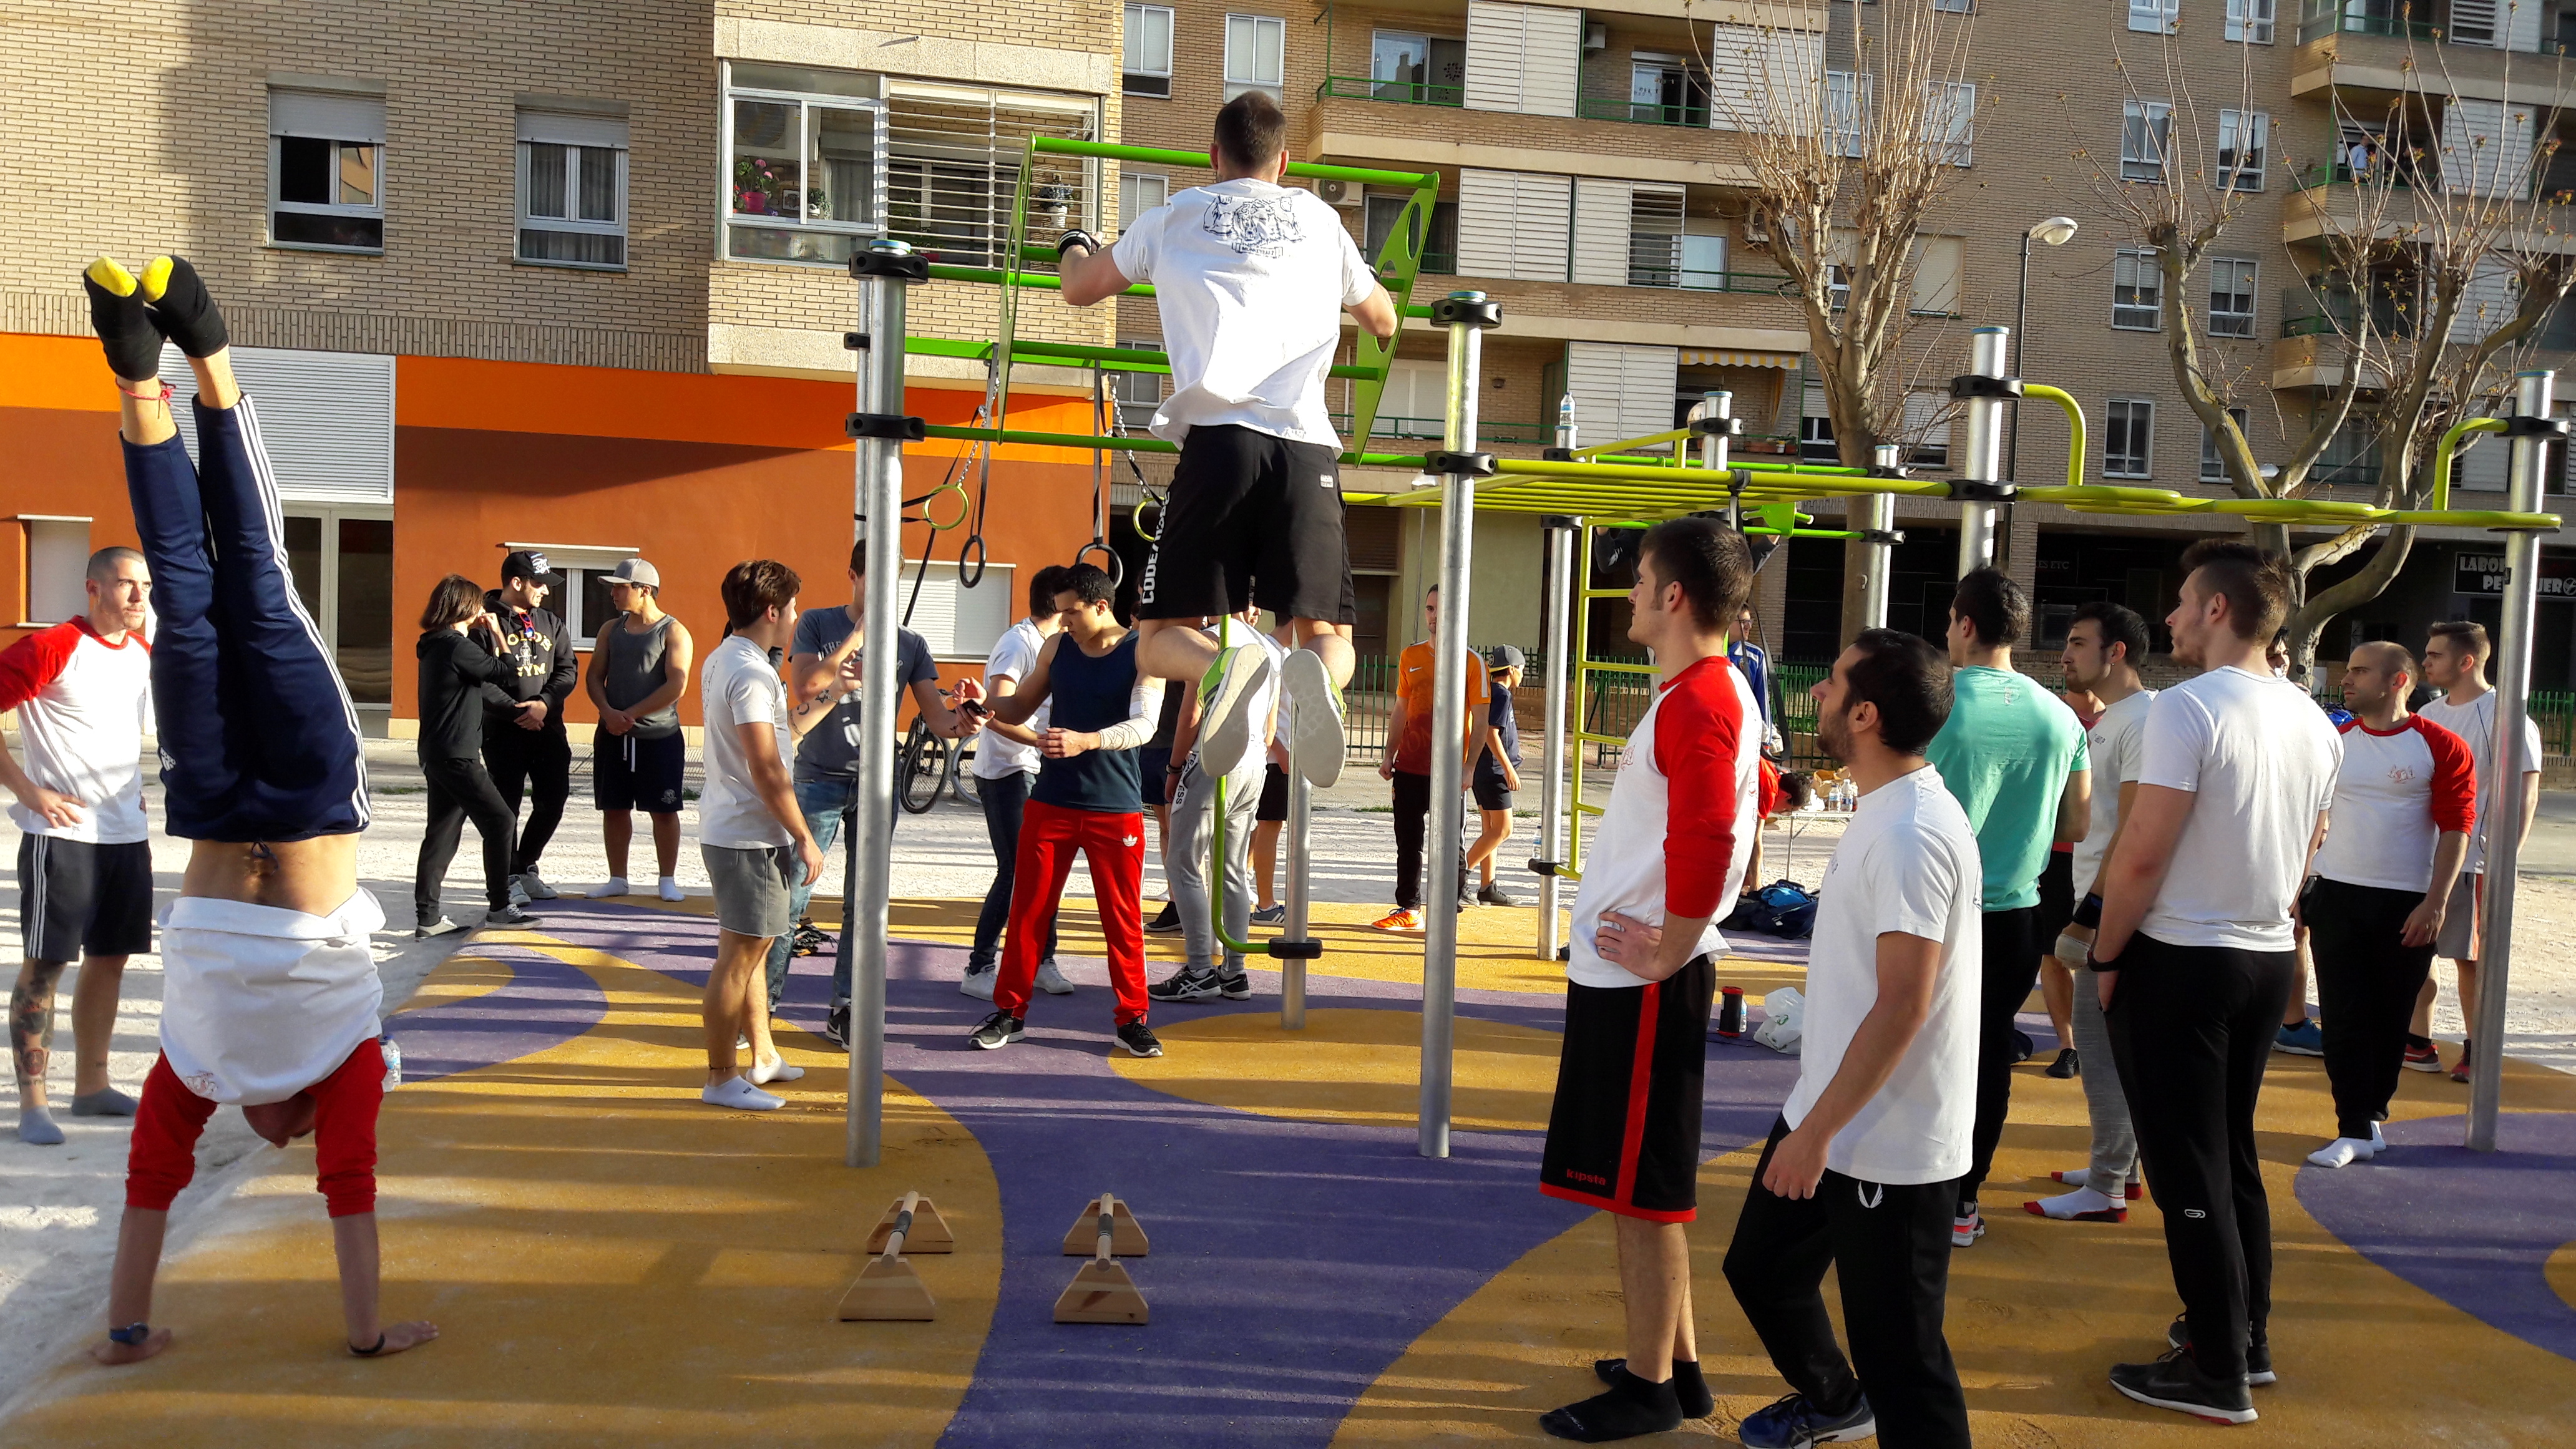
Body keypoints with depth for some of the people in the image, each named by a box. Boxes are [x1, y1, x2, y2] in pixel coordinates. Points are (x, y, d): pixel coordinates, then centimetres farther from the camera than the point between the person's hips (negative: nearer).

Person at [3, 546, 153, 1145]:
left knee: (110, 957, 12)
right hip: (61, 833, -7)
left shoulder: (143, 654, 10)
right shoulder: (50, 649, -12)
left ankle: (91, 1084, 24)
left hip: (127, 832, 7)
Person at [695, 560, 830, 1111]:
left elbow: (784, 729, 21)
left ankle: (763, 1058, 30)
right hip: (749, 837, -11)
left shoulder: (723, 660, 13)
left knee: (752, 947, 19)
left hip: (729, 830, 11)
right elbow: (766, 769, -22)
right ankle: (721, 1079, 4)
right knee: (739, 956, -3)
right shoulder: (751, 673, -19)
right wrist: (805, 838, -17)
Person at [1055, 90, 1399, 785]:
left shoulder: (1177, 215, 18)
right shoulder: (1320, 219, 21)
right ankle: (1315, 678, -32)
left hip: (1217, 440, -1)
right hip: (1307, 447, 1)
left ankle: (1225, 667, -30)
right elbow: (1383, 321, 37)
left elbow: (1080, 290, 32)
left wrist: (1074, 247, 55)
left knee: (1159, 640, 6)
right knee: (1328, 637, 5)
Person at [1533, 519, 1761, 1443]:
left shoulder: (1698, 702, -18)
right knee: (1645, 1183, 18)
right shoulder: (1708, 692, 14)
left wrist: (1669, 951, -19)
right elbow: (1727, 813, 26)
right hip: (1620, 974, 10)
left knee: (1640, 1188, 0)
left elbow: (1706, 840, -30)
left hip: (1643, 984, -10)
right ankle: (1676, 1363, 29)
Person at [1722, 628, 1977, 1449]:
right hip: (1827, 1116, 10)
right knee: (1761, 1269, 25)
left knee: (1897, 1352, -1)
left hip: (1888, 1149, -10)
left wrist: (1818, 1131, -22)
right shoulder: (1886, 811, 8)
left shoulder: (1911, 835, -23)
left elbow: (1903, 1004, -26)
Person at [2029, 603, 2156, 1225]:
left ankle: (2106, 1190, 0)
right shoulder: (2107, 719, 15)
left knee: (2100, 1040, -6)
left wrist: (2090, 915, -22)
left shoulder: (2142, 720, -16)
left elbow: (2132, 831, -21)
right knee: (2107, 1039, 16)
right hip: (2097, 901, 10)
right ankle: (2121, 1166, 26)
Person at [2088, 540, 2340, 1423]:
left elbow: (2142, 855, -20)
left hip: (2178, 960, -8)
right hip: (2268, 961, 8)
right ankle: (2247, 1336, 29)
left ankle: (2218, 1372, 7)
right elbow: (2303, 854, 15)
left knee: (2187, 1167, 1)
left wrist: (2106, 956, -10)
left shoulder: (2187, 708, -18)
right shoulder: (2315, 726, 7)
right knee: (2234, 1151, 20)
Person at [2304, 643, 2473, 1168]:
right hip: (2336, 897, 3)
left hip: (2407, 906, -3)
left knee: (2390, 1018, 7)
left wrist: (2435, 903, -14)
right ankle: (2355, 1130, 1)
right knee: (2344, 1017, -2)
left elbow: (2456, 830, -7)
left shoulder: (2441, 748, -5)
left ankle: (2371, 1114, 22)